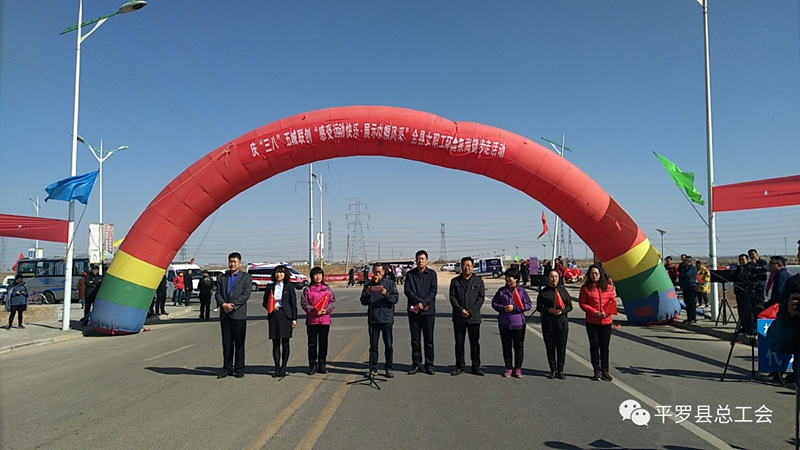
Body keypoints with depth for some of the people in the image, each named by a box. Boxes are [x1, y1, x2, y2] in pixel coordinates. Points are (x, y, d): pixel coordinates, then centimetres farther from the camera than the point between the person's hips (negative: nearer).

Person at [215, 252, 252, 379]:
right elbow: (217, 293, 7)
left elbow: (246, 295, -7)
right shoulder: (222, 277, 16)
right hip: (224, 315, 4)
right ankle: (227, 369, 15)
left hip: (239, 314, -4)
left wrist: (233, 306, -15)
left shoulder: (246, 277, 3)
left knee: (239, 344, 2)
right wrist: (223, 304, -12)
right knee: (226, 343, 8)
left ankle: (239, 369, 9)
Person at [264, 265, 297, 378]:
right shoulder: (270, 287, 9)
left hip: (285, 316, -2)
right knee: (275, 344, 4)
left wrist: (294, 319, -4)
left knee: (285, 343, 2)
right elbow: (264, 302, 14)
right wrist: (271, 307, -7)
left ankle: (283, 368, 11)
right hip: (274, 316, 2)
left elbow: (293, 303, 1)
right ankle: (277, 368, 11)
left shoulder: (289, 287, 2)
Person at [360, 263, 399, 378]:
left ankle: (389, 369, 10)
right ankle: (373, 369, 15)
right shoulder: (368, 285, 8)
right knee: (373, 346, 7)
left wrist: (386, 294, -21)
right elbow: (363, 302, 6)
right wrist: (368, 294, -13)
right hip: (373, 319, 2)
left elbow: (396, 299, -5)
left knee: (388, 345, 2)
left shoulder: (390, 283, 2)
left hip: (387, 319, -2)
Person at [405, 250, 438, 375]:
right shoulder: (410, 274, 7)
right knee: (415, 340, 6)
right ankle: (416, 364, 14)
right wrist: (419, 301, -12)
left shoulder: (432, 274, 4)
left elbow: (433, 291, -4)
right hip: (413, 311, 1)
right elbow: (407, 290, -1)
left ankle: (429, 365, 10)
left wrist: (423, 303, -15)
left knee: (429, 340, 3)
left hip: (428, 311, -1)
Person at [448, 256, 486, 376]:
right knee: (459, 343, 6)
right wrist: (460, 310, -12)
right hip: (458, 318, 1)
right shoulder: (455, 281, 6)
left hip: (474, 317, -1)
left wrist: (471, 311, -11)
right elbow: (452, 297, 1)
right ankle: (460, 366, 16)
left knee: (475, 343, 5)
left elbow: (481, 298, -1)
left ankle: (476, 366, 15)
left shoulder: (478, 281, 5)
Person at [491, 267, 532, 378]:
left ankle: (518, 368, 17)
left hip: (518, 323, -2)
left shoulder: (521, 291, -1)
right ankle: (508, 368, 18)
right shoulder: (501, 291, 5)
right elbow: (494, 303, 6)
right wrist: (503, 308, -12)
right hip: (504, 324, 2)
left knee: (519, 347, 6)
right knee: (506, 347, 8)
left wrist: (514, 307, -15)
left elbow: (528, 305, -5)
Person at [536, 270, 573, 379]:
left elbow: (569, 306, 8)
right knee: (550, 346, 4)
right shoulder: (543, 292, 3)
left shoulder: (563, 290, 6)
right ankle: (553, 370, 15)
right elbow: (539, 307, 5)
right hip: (548, 321, 0)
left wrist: (562, 311, -11)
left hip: (562, 320, 0)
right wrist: (549, 310, -12)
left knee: (561, 347, 2)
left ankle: (560, 370, 13)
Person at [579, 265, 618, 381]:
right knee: (594, 346, 4)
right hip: (592, 322, -1)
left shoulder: (608, 286, 2)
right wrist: (593, 312, -15)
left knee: (605, 347, 9)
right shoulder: (586, 288, -3)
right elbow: (582, 303, -2)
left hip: (606, 321, 1)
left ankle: (605, 371, 18)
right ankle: (597, 371, 13)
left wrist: (607, 312, -13)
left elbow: (613, 301, 4)